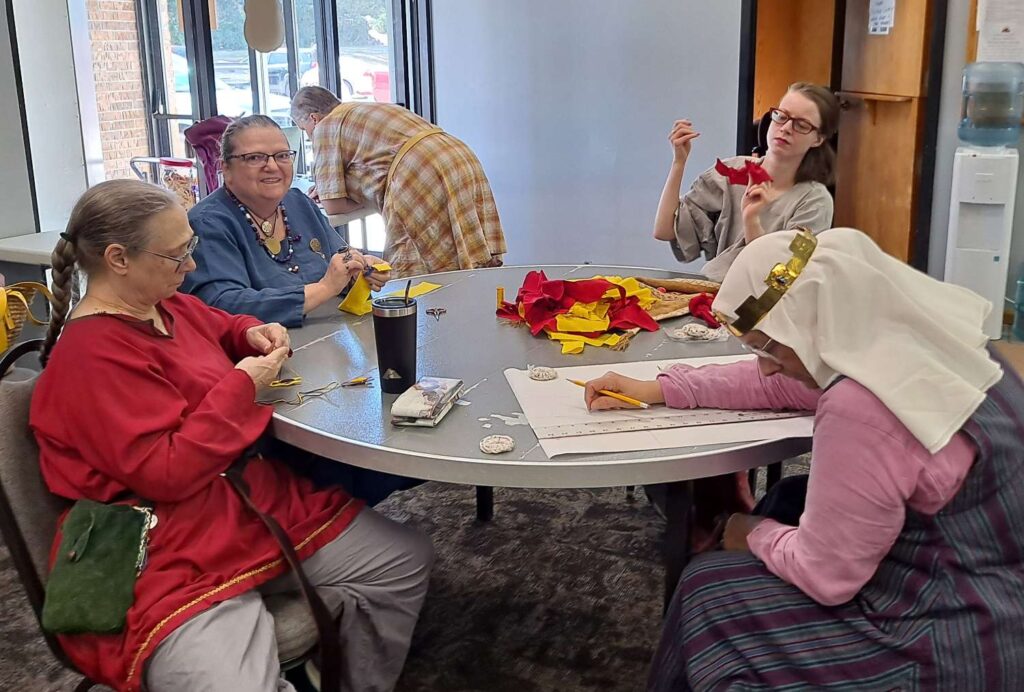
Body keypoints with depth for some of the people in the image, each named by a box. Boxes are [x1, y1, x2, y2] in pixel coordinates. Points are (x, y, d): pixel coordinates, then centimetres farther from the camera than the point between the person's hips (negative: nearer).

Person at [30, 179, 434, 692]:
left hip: (257, 506, 10)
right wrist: (242, 386, -17)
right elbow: (165, 474, -24)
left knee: (407, 560, 5)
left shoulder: (170, 307, 9)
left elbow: (223, 328, 33)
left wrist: (254, 334, 8)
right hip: (176, 563, -9)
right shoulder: (90, 358, -19)